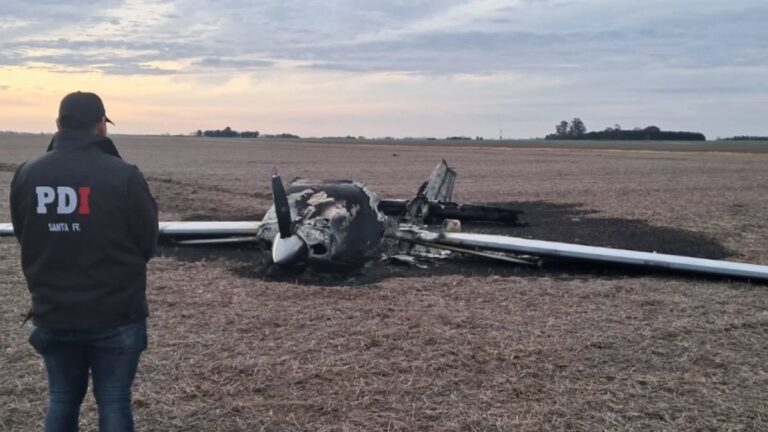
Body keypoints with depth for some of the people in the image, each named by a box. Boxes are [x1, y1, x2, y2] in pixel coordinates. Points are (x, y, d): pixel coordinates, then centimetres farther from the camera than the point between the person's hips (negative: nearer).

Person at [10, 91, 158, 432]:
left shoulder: (27, 174, -3)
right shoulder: (123, 175, -16)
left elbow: (23, 236, 10)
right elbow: (148, 243, -6)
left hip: (52, 313, 4)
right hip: (115, 315, -4)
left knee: (62, 398, 19)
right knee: (113, 401, 8)